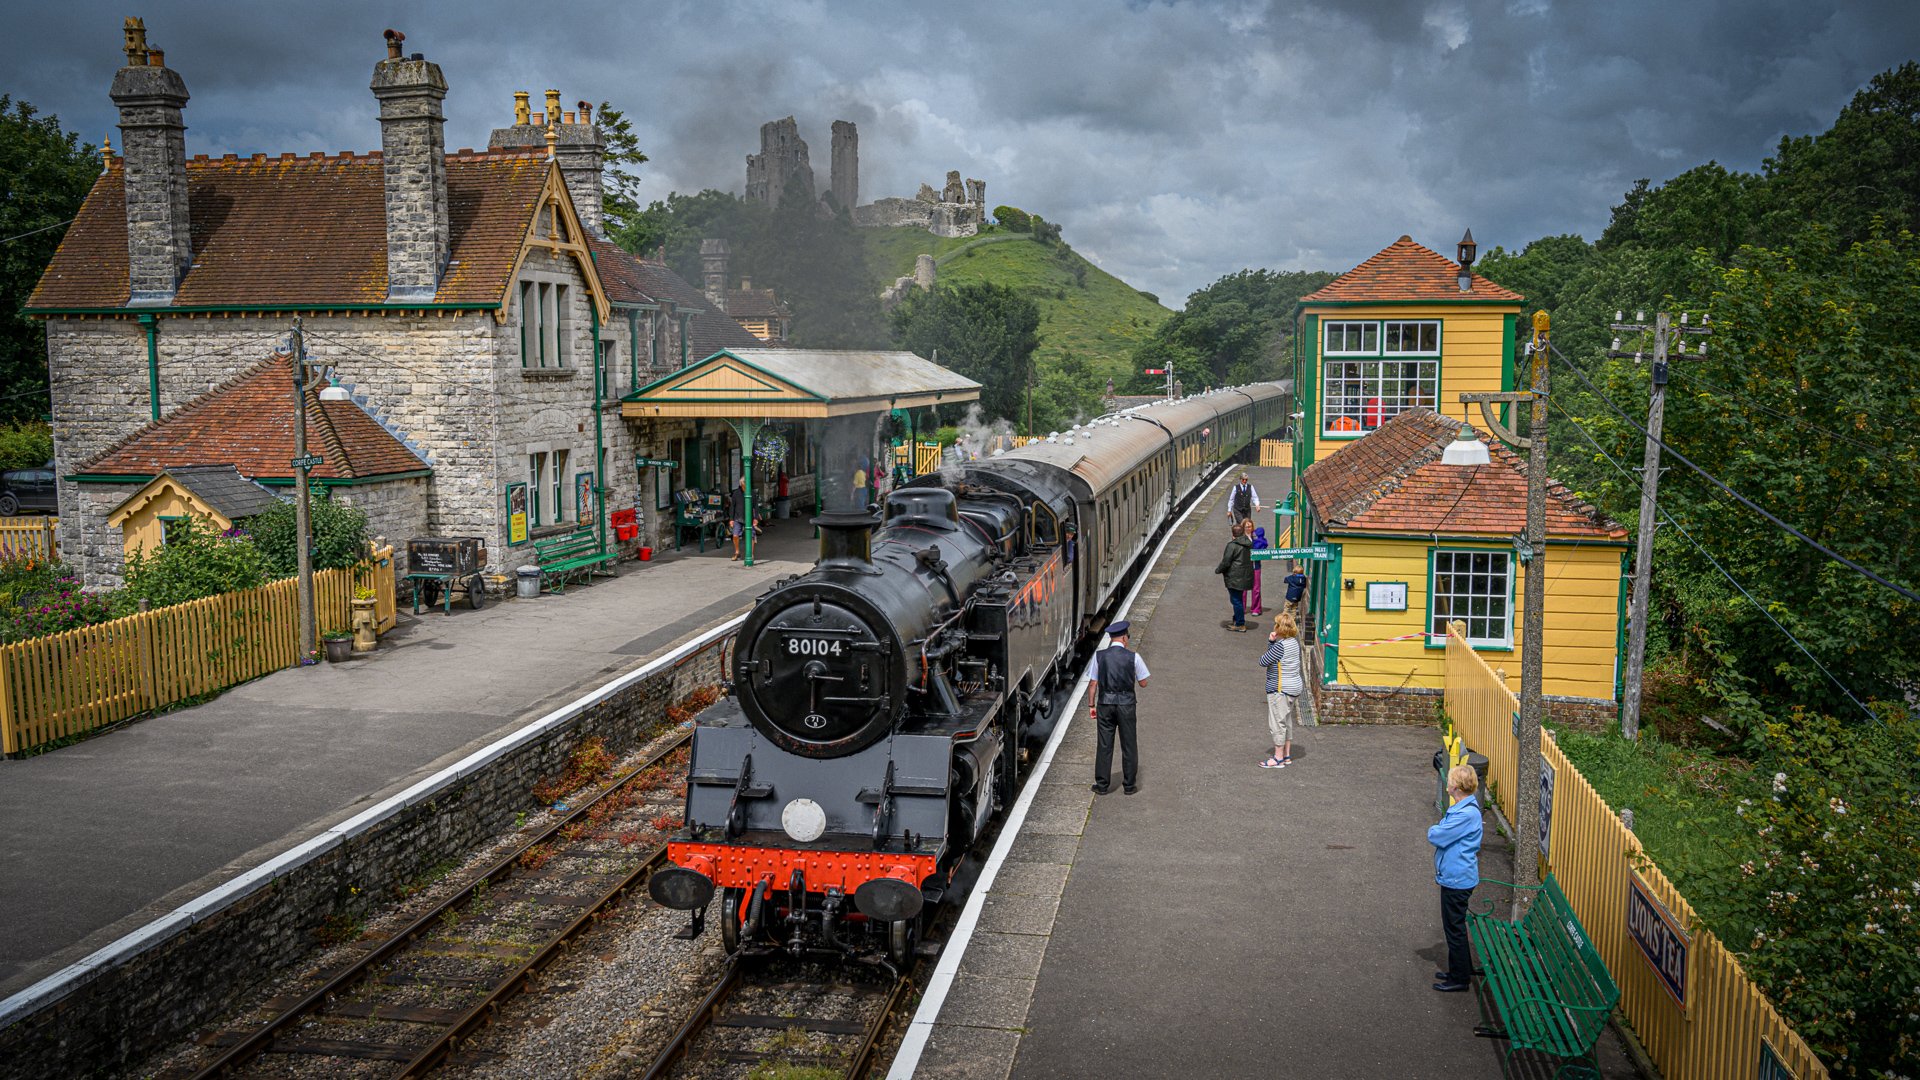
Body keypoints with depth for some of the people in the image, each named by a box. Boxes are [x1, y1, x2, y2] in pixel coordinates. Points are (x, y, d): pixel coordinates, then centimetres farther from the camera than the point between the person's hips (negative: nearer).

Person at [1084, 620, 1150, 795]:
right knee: (1129, 745, 10)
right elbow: (1143, 683, 0)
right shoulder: (1133, 657, -6)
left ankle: (1102, 785, 12)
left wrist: (1091, 705, 6)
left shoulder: (1099, 656, -3)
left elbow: (1092, 683, -1)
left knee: (1104, 745, 8)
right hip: (1126, 703, -1)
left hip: (1105, 702, 1)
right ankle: (1129, 785, 15)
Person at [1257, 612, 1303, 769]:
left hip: (1280, 689, -9)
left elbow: (1263, 662, -14)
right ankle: (1287, 755, 24)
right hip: (1295, 687, 9)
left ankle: (1278, 758, 4)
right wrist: (1272, 641, -3)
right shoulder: (1294, 642, 6)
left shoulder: (1280, 645, -22)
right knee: (1287, 721, 17)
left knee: (1278, 722, -1)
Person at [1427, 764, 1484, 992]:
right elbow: (1448, 834, 15)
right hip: (1454, 876, 10)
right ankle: (1459, 971, 33)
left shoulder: (1467, 814, -26)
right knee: (1454, 926, 21)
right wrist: (1438, 831, -3)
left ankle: (1459, 978, 14)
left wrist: (1433, 830, -5)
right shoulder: (1462, 808, 7)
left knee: (1455, 928, 3)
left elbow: (1436, 836, -24)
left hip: (1457, 879, -10)